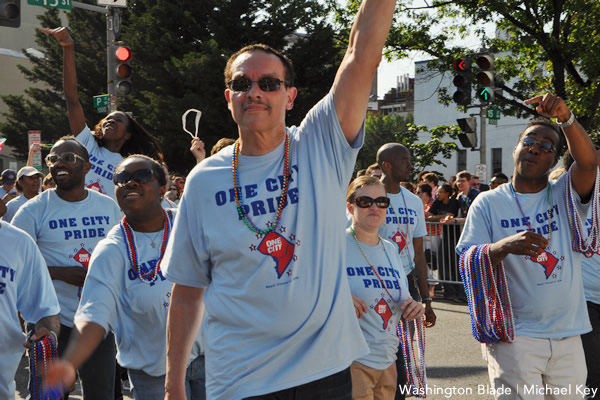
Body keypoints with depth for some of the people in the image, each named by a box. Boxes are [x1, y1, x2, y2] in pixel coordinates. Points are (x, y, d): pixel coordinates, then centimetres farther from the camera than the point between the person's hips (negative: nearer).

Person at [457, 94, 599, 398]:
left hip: (568, 337, 3)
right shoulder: (488, 203, 1)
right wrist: (505, 246, -27)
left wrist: (565, 117, -28)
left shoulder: (564, 195, 6)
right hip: (515, 337, -3)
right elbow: (467, 262, -7)